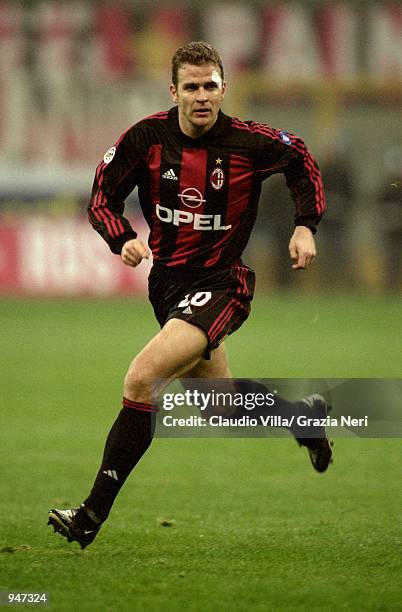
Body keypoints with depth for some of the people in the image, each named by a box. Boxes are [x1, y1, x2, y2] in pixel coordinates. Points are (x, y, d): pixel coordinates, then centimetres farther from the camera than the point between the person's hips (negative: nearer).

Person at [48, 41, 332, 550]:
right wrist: (123, 240, -19)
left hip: (221, 284, -5)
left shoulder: (250, 142, -11)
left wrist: (305, 226, -2)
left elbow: (302, 163, 9)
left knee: (141, 378, -23)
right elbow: (102, 198, 0)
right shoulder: (145, 138, -7)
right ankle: (303, 414, 49)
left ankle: (93, 514, -20)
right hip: (168, 282, 5)